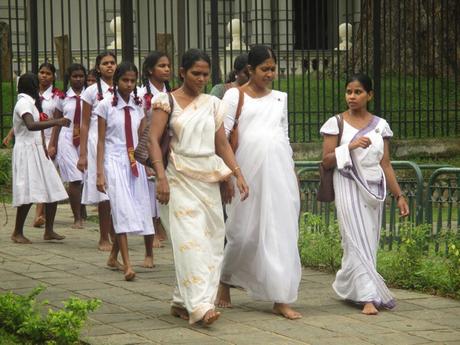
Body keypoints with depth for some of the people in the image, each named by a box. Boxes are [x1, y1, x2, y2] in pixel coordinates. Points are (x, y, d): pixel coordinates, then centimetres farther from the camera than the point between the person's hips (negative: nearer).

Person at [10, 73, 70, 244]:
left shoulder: (30, 102, 19)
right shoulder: (24, 103, -12)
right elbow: (31, 125, -30)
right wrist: (56, 122, -35)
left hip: (38, 150, 10)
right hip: (27, 151, -10)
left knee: (53, 191, 4)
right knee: (28, 194, -10)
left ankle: (49, 231, 9)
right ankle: (17, 233, 0)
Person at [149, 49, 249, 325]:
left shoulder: (213, 104, 13)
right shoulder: (167, 101, -1)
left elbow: (222, 144, 14)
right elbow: (154, 140, -7)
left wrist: (238, 174, 3)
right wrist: (161, 176, -18)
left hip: (209, 178, 5)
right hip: (180, 178, -5)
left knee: (211, 239, 3)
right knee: (191, 239, -14)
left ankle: (182, 302, 13)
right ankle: (200, 305, -19)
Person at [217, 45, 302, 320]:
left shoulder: (280, 98, 15)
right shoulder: (235, 95, 2)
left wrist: (292, 172, 17)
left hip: (279, 168, 4)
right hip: (249, 169, -4)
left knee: (281, 232, -1)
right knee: (244, 232, 1)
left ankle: (281, 299, 1)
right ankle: (225, 281, 27)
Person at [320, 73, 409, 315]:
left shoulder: (380, 125, 8)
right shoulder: (336, 123, 0)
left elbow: (385, 164, 9)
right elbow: (326, 162, -3)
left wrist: (399, 195, 4)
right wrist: (349, 147, -18)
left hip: (374, 189, 4)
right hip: (349, 187, -4)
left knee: (369, 242, 5)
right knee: (357, 240, -11)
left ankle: (344, 285, 24)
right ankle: (369, 297, -12)